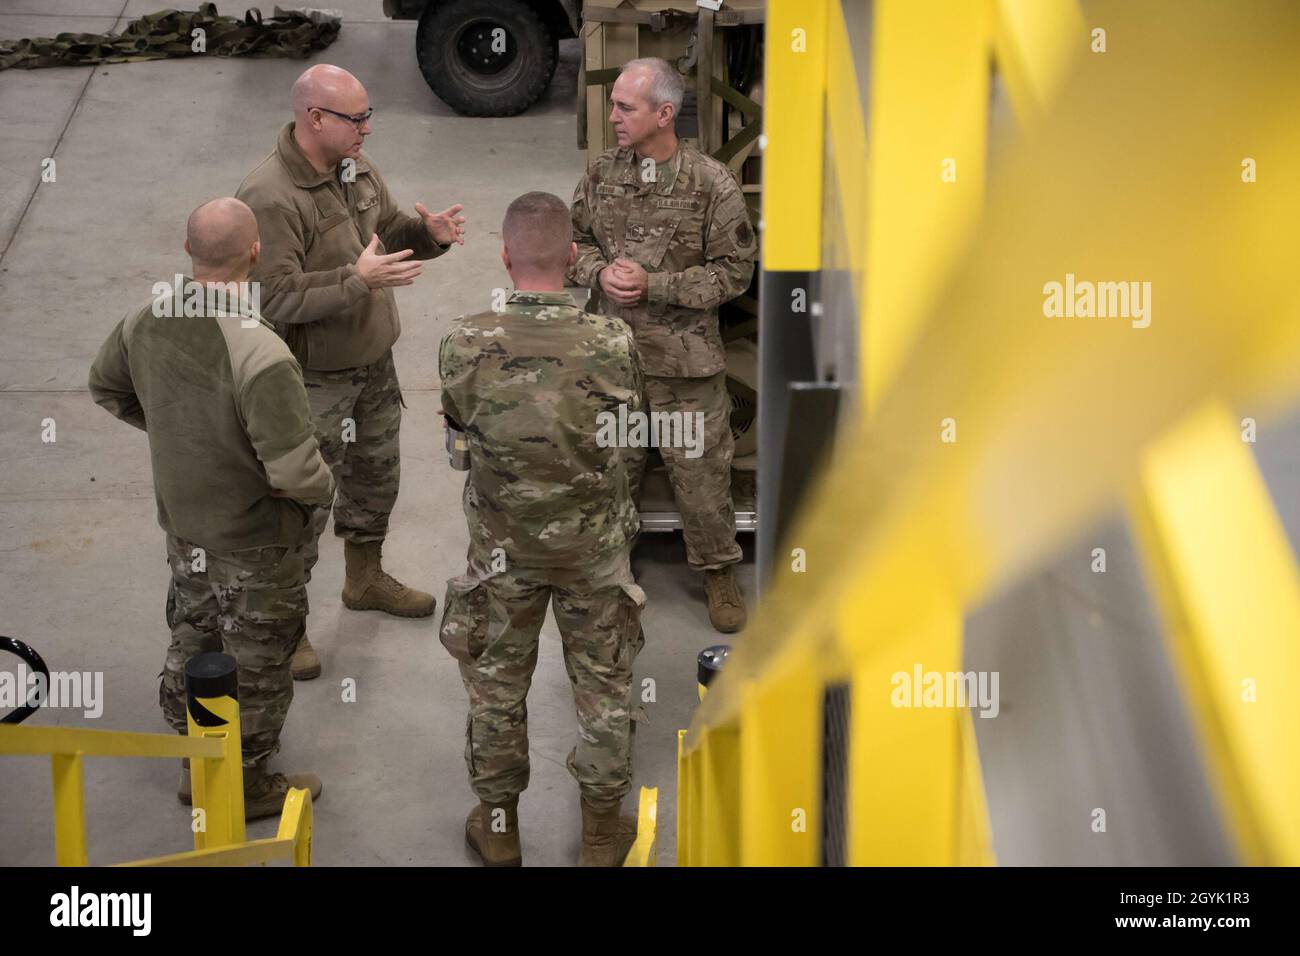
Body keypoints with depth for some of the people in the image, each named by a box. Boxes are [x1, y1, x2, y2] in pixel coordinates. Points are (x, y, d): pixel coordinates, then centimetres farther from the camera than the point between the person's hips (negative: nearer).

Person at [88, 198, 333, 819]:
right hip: (255, 544, -6)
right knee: (255, 667, 15)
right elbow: (294, 472, -33)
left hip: (182, 526, 7)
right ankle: (248, 785, 34)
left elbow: (106, 387, 8)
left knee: (192, 644, 27)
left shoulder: (146, 323, -13)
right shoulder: (261, 357, -35)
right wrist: (324, 488, -11)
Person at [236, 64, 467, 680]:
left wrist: (427, 233, -6)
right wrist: (357, 280, -37)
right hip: (314, 379, -9)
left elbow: (386, 229, 16)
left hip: (373, 361, 9)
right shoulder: (270, 197, -27)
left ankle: (365, 578, 47)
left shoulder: (355, 167, 1)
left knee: (375, 474, 25)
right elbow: (277, 299, -30)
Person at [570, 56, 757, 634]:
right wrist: (600, 272, -11)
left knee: (700, 471, 5)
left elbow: (735, 271, -11)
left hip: (684, 358, -3)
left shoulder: (711, 184, -12)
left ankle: (717, 572, 25)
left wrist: (653, 285, -18)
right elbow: (572, 240, 11)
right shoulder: (601, 173, 1)